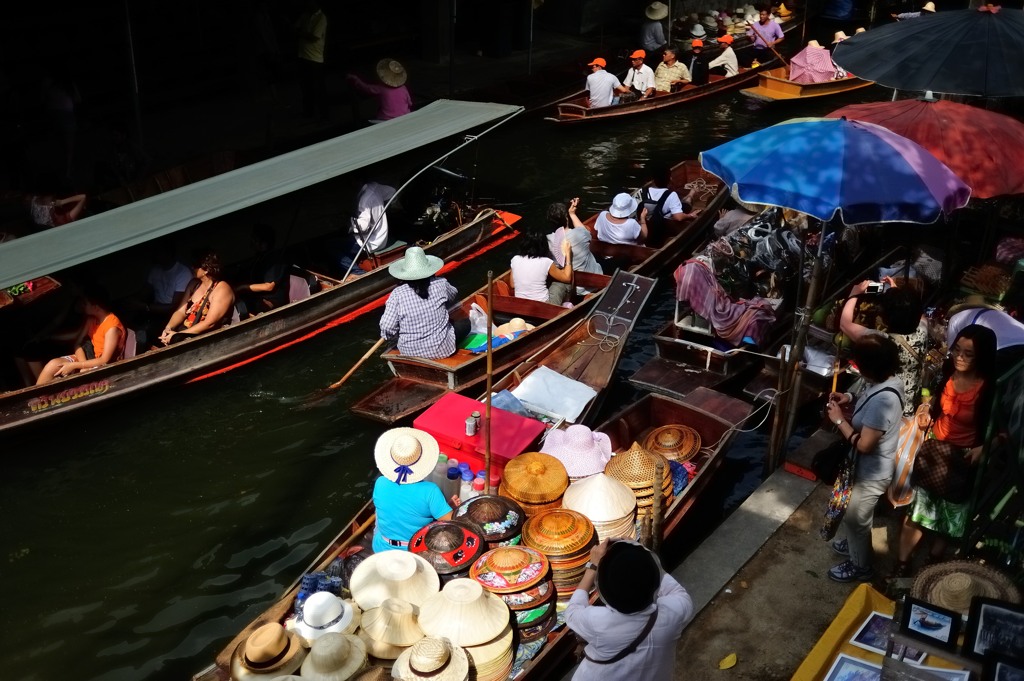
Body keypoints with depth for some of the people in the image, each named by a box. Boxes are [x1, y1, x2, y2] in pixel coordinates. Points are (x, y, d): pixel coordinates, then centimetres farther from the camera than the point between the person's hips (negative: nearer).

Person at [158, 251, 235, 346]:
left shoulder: (222, 289, -12)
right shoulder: (195, 284, 13)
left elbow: (209, 323, -18)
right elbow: (181, 312, 11)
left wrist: (178, 335, -20)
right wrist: (168, 328, -10)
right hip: (185, 333, 7)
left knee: (175, 341, -33)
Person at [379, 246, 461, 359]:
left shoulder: (397, 294, -16)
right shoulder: (441, 284, -10)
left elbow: (387, 329, -18)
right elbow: (454, 296, 14)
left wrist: (398, 336, 3)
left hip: (410, 352, 0)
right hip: (442, 350, 0)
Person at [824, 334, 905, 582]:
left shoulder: (883, 400, -38)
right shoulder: (890, 380, -9)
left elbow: (864, 445, -31)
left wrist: (839, 419, -21)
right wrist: (852, 398, -2)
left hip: (871, 471, -9)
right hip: (871, 465, 9)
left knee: (855, 517, 13)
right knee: (855, 515, 30)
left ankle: (860, 566, 35)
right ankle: (856, 545, 54)